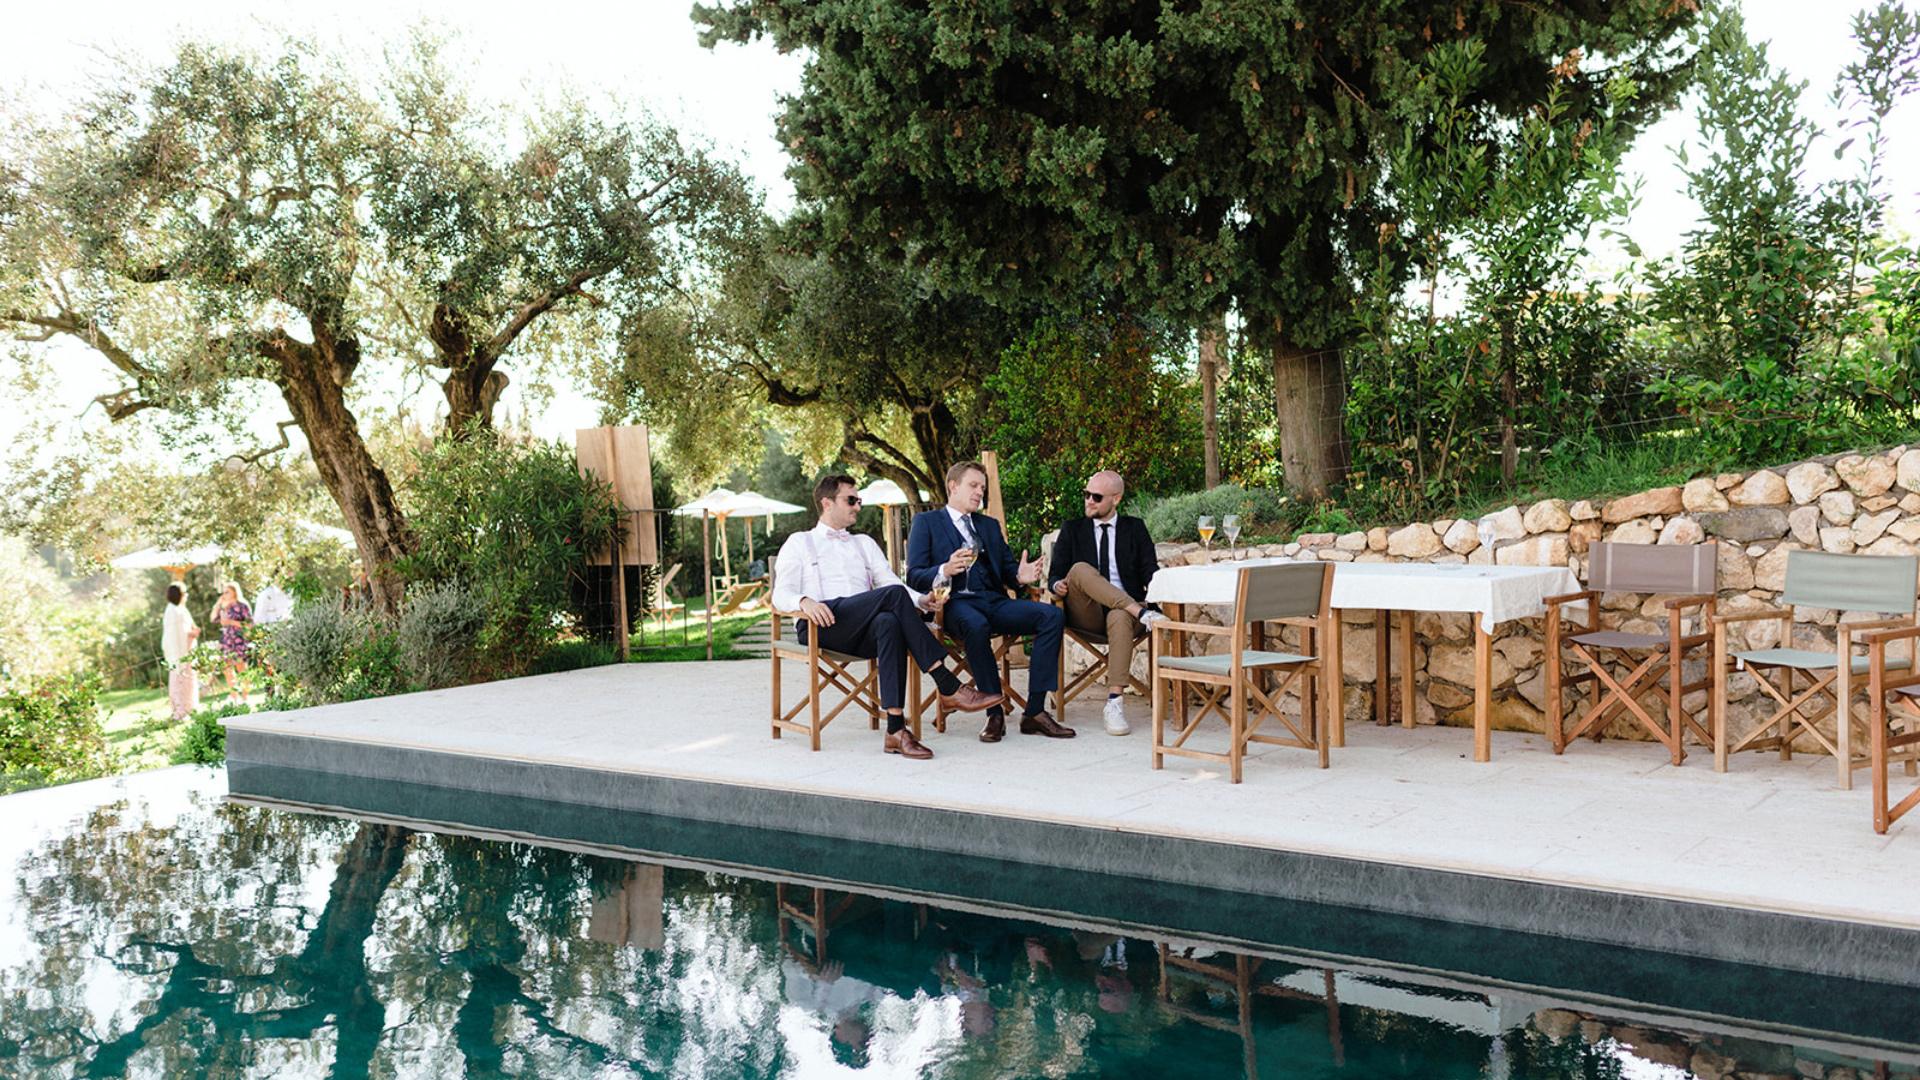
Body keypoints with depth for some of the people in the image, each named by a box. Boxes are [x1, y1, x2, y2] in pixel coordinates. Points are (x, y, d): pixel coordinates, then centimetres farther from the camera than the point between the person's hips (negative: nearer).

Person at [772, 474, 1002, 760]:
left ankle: (896, 729, -45)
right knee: (894, 595, -28)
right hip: (822, 627, -3)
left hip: (865, 632, 3)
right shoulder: (799, 543, 18)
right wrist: (805, 602, -19)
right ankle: (949, 688, -31)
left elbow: (889, 579, 17)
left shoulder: (864, 543, 31)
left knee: (890, 623, -36)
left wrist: (920, 601, -5)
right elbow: (781, 595, 6)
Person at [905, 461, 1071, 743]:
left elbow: (1007, 569, 21)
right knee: (976, 625, -40)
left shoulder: (990, 526, 28)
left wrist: (1020, 576, -4)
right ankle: (995, 714, -27)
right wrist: (944, 571, -20)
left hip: (994, 602, 5)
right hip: (956, 603, -5)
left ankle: (1035, 712, -22)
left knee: (1052, 615, -20)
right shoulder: (926, 522, 11)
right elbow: (914, 576, 1)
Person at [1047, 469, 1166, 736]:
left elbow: (1149, 572, 5)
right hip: (1086, 614, 1)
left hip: (1124, 610, -1)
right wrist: (1057, 585, -15)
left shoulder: (1135, 528, 16)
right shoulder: (1072, 530, 17)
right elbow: (1055, 574, 10)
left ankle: (1115, 702, -43)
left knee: (1120, 618, -38)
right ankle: (1141, 612, -39)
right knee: (1080, 569, -29)